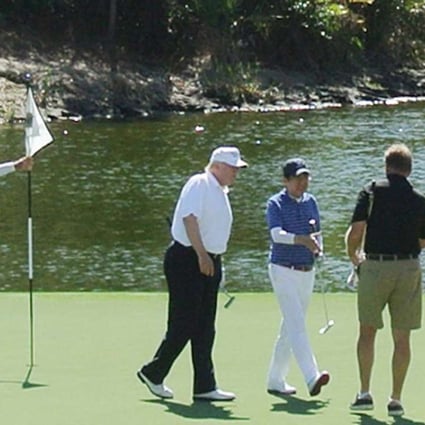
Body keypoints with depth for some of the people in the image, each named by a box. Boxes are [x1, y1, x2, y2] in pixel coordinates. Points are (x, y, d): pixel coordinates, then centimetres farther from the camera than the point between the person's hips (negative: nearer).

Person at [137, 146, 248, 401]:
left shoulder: (221, 192, 18)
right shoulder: (199, 184, -11)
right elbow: (189, 218, -23)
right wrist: (202, 255, -29)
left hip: (210, 263, 9)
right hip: (187, 261, -9)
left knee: (205, 330, 7)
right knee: (183, 325, -6)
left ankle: (205, 387, 7)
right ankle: (153, 373, 10)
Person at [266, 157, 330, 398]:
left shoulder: (310, 202, 11)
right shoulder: (276, 204, -7)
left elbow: (317, 233, 20)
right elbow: (277, 234, -23)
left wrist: (318, 248, -3)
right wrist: (301, 239, -40)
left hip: (307, 272, 6)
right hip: (284, 270, -6)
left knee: (290, 328, 10)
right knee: (297, 324, -17)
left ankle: (276, 380, 18)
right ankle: (312, 377, -29)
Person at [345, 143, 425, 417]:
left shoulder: (372, 192, -3)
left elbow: (355, 233, -10)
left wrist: (354, 256, 10)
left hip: (375, 266, -1)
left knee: (367, 330, 12)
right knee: (402, 337, 6)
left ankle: (365, 393, 5)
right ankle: (396, 399, 7)